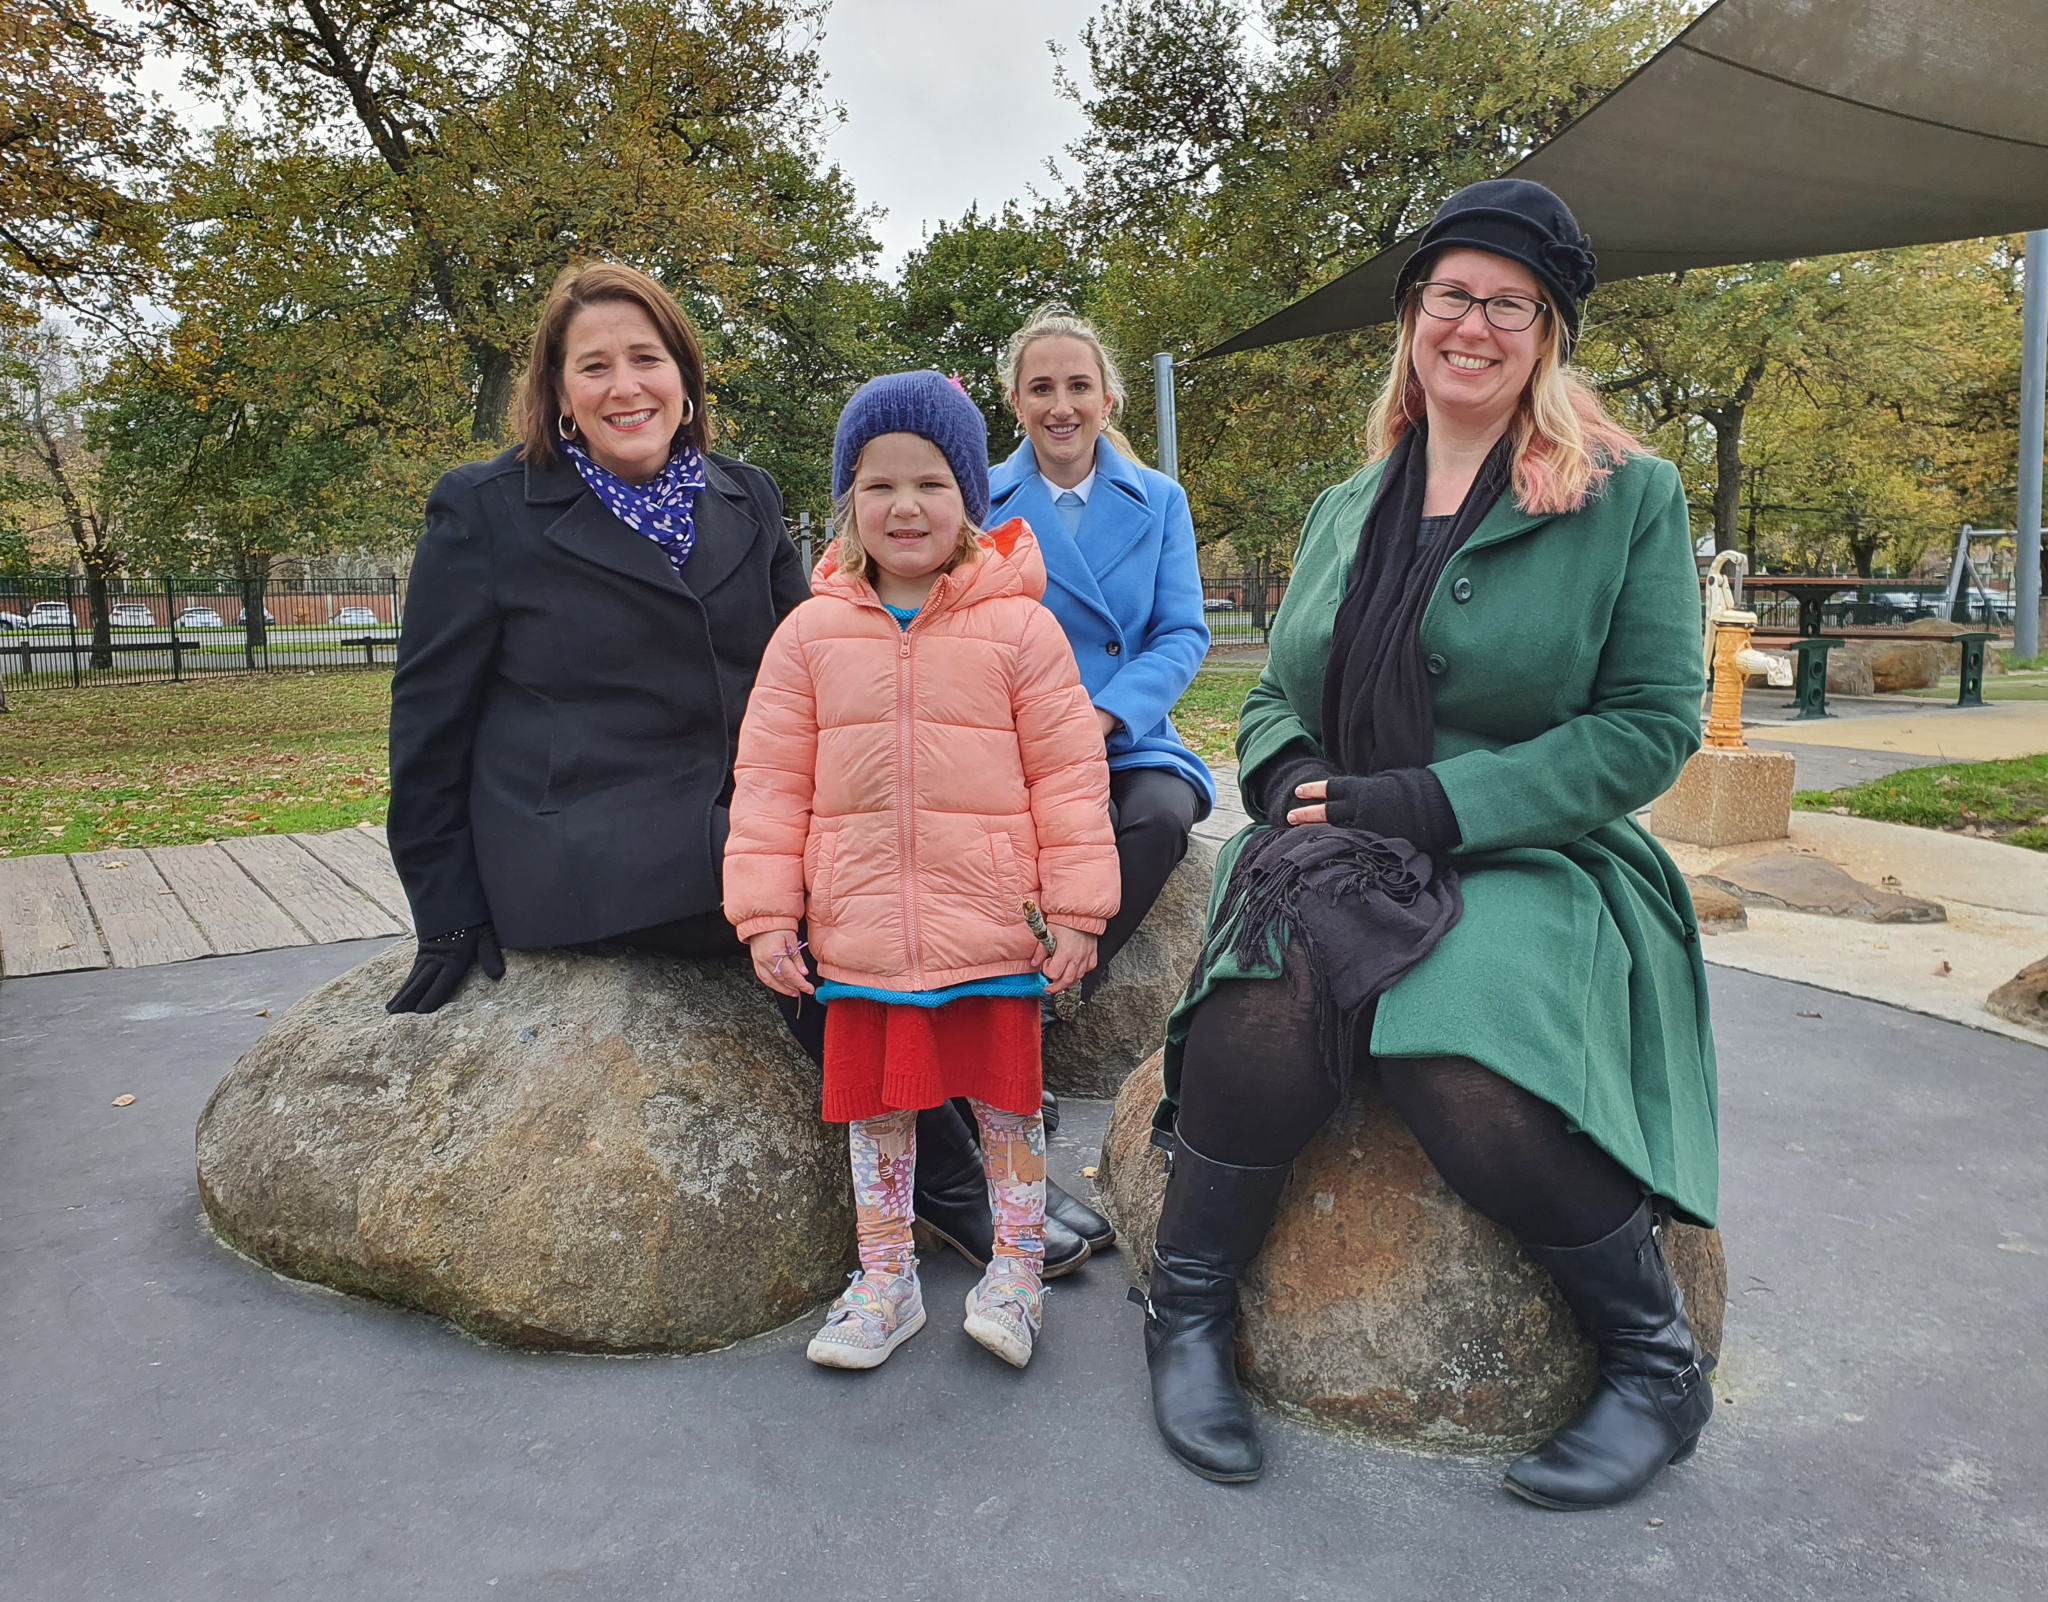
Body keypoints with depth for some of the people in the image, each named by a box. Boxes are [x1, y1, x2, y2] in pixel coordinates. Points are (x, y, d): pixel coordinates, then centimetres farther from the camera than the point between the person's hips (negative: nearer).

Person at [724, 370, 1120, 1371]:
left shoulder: (1019, 624, -4)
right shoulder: (811, 632, 2)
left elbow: (1068, 775, -2)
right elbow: (769, 781, 4)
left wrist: (1076, 910, -5)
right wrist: (766, 913, 0)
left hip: (991, 923, -2)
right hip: (860, 929, 2)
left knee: (1004, 1095, 11)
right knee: (872, 1102, 13)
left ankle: (1016, 1269, 31)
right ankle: (884, 1281, 31)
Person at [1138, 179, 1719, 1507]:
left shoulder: (1630, 497, 4)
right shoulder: (1346, 511, 18)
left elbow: (1652, 725, -4)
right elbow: (1275, 701, 20)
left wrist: (1431, 804, -14)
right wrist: (1291, 778, -5)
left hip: (1530, 863, -3)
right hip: (1338, 860, 3)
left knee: (1472, 1080, -33)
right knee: (1259, 1027, -30)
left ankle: (1659, 1360, -2)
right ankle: (1189, 1310, -2)